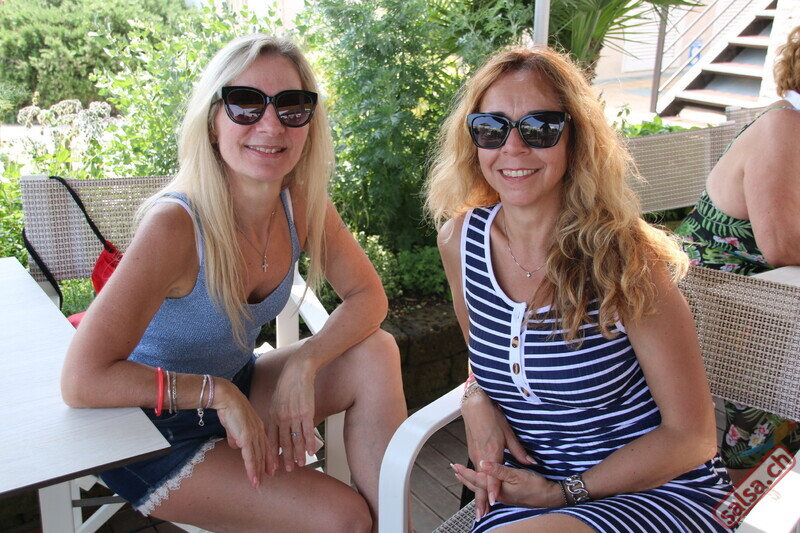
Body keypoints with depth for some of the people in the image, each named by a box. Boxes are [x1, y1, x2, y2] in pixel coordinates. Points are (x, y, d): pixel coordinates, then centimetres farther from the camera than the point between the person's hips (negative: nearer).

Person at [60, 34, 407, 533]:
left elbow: (368, 295, -4)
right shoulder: (176, 224, -29)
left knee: (376, 353, -14)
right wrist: (219, 394, -26)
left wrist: (302, 365, -20)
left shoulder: (302, 205, -11)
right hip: (151, 428, -6)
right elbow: (82, 380, -30)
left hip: (232, 390, 6)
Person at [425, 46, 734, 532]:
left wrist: (564, 493, -11)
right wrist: (477, 397, -5)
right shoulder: (460, 240, -4)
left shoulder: (622, 258, -17)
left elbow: (691, 437, -10)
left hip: (657, 491, -5)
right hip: (533, 484, 5)